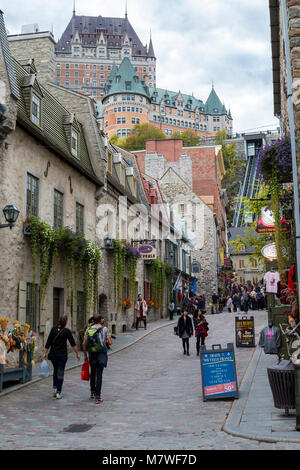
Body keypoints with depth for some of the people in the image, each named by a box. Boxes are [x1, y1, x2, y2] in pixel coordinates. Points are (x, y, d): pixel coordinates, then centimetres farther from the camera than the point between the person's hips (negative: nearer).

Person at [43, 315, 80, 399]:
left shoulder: (54, 329, 0)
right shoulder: (67, 331, -8)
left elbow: (48, 342, -1)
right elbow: (73, 343, -6)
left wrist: (45, 353, 5)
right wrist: (77, 353, 1)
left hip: (53, 354, 3)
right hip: (62, 354, -3)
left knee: (55, 370, 23)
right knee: (60, 373, 4)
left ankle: (54, 388, 17)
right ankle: (58, 393, 1)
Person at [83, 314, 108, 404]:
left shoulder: (88, 329, 2)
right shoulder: (104, 329, -7)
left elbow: (84, 344, 1)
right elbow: (104, 342, -5)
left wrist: (85, 355, 11)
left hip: (91, 354, 4)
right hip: (101, 353, -4)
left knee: (93, 373, 20)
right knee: (99, 374, -3)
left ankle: (92, 393, 30)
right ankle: (97, 397, -6)